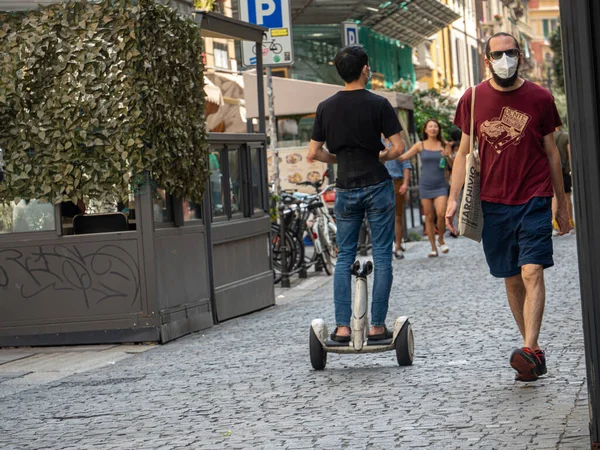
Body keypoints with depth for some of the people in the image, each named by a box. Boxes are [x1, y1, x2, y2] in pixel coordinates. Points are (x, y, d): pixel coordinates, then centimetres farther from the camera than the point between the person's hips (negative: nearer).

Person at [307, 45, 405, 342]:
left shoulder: (326, 108, 2)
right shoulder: (378, 104, -6)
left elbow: (313, 154, 3)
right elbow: (398, 148, -8)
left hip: (346, 189, 3)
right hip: (377, 186, -3)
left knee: (344, 257, 9)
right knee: (382, 256, 4)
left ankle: (342, 326, 2)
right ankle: (377, 326, 3)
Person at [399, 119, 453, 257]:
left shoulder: (445, 146, 4)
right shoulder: (421, 145, 3)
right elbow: (403, 157, 1)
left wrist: (448, 156, -13)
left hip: (440, 185, -1)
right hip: (425, 185, 1)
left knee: (441, 213, -16)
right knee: (429, 216, 2)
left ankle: (441, 239, 11)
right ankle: (433, 248, 10)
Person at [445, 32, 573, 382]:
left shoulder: (540, 98, 2)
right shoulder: (473, 99, 5)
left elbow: (551, 152, 9)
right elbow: (464, 152, 10)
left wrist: (562, 203, 12)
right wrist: (454, 198, 1)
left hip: (534, 200, -2)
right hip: (492, 203, 2)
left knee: (532, 273, -15)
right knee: (512, 279, 7)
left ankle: (529, 350, -23)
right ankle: (534, 353, 16)